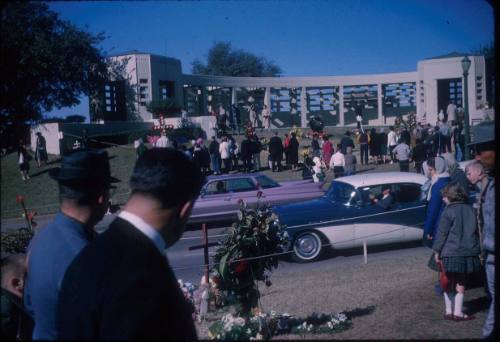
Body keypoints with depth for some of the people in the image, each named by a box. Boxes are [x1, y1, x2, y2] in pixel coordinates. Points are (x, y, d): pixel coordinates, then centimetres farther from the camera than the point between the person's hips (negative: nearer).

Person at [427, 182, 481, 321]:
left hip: (450, 254, -4)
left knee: (448, 283, 11)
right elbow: (476, 231, 11)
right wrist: (475, 249, 20)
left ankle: (448, 311, 16)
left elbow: (442, 233, -12)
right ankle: (458, 313, 14)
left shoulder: (449, 211, -11)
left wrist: (437, 251, -5)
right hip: (468, 254, 4)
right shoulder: (470, 210, 4)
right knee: (461, 284, 13)